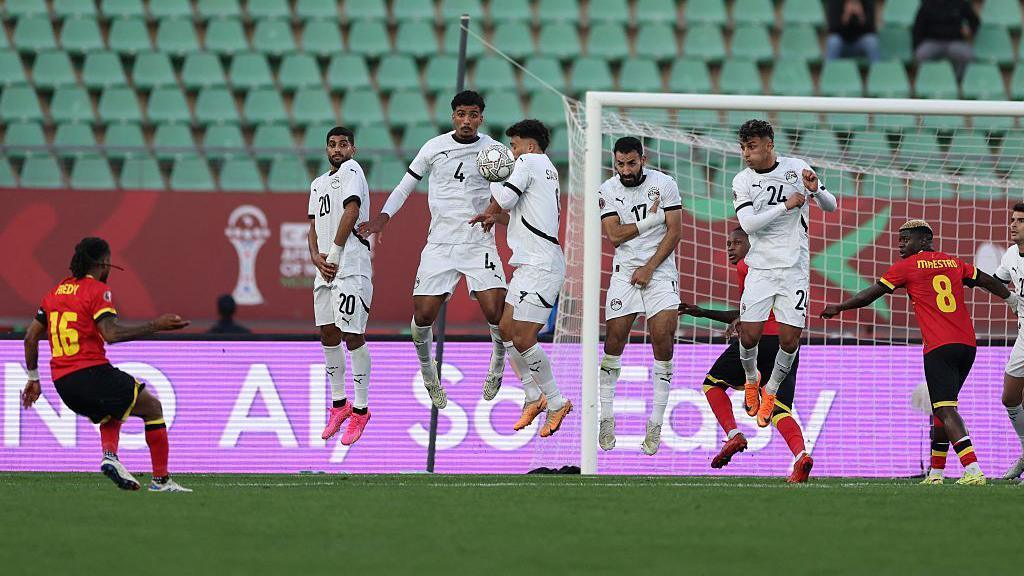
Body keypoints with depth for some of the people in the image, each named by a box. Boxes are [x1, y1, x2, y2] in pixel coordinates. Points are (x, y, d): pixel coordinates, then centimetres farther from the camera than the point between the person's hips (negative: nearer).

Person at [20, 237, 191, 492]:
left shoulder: (55, 292, 16)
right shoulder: (97, 290, -7)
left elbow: (31, 338, 17)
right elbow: (111, 334, -21)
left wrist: (33, 379, 25)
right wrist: (155, 326, -18)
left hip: (62, 382, 7)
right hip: (91, 373, -7)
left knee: (112, 411, 30)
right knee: (153, 407, 7)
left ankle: (109, 455, 0)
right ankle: (161, 479, 1)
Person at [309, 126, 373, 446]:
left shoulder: (351, 169, -2)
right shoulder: (318, 183, 22)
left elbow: (351, 211, -13)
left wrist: (334, 253, -13)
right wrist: (316, 257, 1)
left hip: (351, 267, -8)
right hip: (326, 268, 8)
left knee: (352, 335, -8)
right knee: (328, 334, 10)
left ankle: (360, 409, -3)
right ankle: (339, 403, 21)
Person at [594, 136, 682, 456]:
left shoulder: (664, 184, -4)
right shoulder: (608, 190, -1)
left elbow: (674, 232, -5)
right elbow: (614, 235, -9)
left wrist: (649, 268, -11)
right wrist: (652, 219, -13)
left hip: (660, 270, -1)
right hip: (625, 272, 1)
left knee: (663, 339, -11)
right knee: (615, 339, -4)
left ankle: (656, 423, -4)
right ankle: (607, 417, 8)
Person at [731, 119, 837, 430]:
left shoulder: (797, 168, -1)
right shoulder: (742, 181, -2)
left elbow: (831, 207, 4)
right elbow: (747, 223, -15)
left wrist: (815, 191, -18)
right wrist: (786, 206, -21)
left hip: (794, 268, 0)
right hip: (760, 268, 0)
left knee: (789, 339, -4)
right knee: (749, 335, -8)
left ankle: (771, 392, 21)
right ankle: (751, 380, 23)